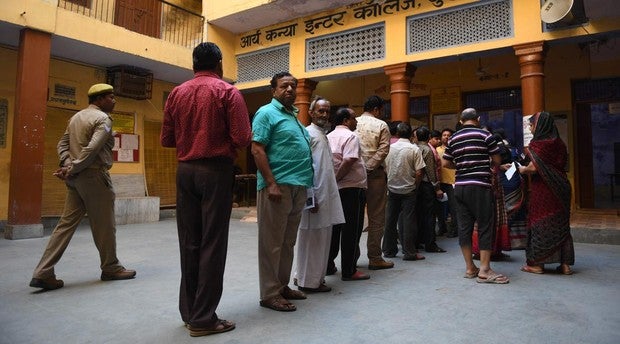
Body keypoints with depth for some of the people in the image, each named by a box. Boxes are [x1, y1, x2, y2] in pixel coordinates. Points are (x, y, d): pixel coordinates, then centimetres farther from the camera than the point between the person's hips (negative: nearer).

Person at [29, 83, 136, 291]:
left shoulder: (76, 117, 18)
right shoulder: (103, 119, -9)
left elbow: (62, 144, 13)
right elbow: (92, 149, -21)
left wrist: (68, 165, 0)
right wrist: (72, 170, -13)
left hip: (76, 178, 8)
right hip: (94, 176, -8)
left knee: (67, 223, 8)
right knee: (104, 225, 4)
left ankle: (43, 273, 6)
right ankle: (111, 268, 18)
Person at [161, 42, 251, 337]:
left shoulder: (176, 93, 9)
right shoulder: (227, 92, -4)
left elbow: (166, 140, 9)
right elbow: (242, 139, -12)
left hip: (185, 170, 5)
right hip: (217, 170, -5)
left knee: (189, 242, 11)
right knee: (212, 243, -1)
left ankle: (189, 312, 21)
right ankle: (203, 319, 5)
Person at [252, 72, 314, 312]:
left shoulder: (293, 116, 22)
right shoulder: (267, 113, -3)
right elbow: (257, 150, -13)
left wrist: (306, 184, 17)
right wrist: (271, 184, -21)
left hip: (297, 188, 9)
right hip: (278, 187, -8)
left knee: (288, 242, 14)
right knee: (272, 243, -1)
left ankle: (282, 286, 26)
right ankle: (270, 294, 7)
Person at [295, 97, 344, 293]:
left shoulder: (323, 135, 19)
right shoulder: (308, 134, -10)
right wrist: (311, 197, -20)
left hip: (326, 196, 9)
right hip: (315, 197, -9)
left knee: (322, 239, 14)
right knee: (312, 240, -2)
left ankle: (315, 278, 25)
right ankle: (308, 282, 9)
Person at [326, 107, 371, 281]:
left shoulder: (329, 137, 13)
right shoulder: (350, 136, -9)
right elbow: (348, 161, -22)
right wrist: (336, 179, -14)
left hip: (336, 189, 8)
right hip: (352, 187, -7)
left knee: (334, 227, 15)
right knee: (351, 229, -1)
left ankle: (328, 265, 22)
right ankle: (349, 270, 5)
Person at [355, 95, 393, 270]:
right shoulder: (381, 125, -1)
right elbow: (383, 150, -11)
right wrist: (370, 167, -8)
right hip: (375, 174, -4)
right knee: (376, 217, 3)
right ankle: (375, 258, 7)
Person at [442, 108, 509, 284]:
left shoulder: (453, 139, 8)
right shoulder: (485, 135, -3)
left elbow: (446, 163, 10)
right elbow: (496, 161, 2)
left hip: (460, 186, 5)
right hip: (480, 186, -4)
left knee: (464, 226, 7)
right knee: (485, 226, 1)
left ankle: (470, 268, 15)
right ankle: (484, 270, 1)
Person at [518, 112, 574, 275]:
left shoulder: (537, 143, -12)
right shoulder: (559, 143, 8)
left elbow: (533, 168, -19)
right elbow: (563, 163, 12)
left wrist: (523, 169, 0)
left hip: (542, 188, -6)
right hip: (560, 187, 6)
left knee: (539, 222, 2)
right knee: (561, 223, 11)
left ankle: (537, 263, 9)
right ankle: (565, 264, 14)